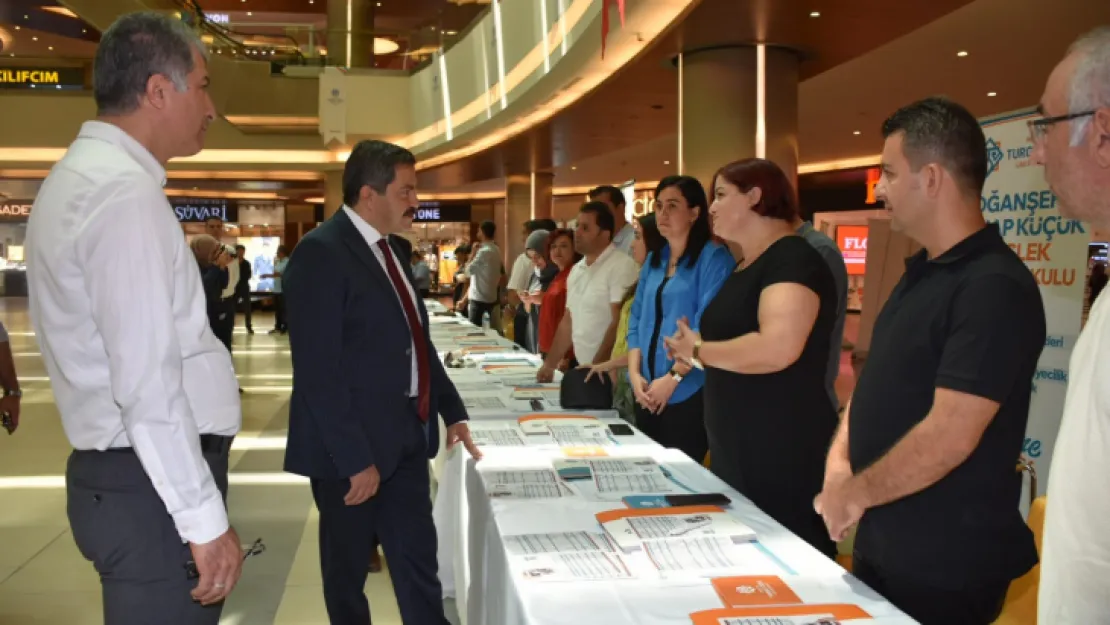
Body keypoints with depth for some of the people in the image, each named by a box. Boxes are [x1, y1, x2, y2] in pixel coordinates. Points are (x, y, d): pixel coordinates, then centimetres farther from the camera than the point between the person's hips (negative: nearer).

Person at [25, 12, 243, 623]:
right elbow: (148, 384, -24)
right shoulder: (125, 190, -18)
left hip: (120, 471, 10)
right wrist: (205, 518, -20)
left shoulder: (83, 175, 14)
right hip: (152, 484, -10)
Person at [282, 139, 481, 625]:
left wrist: (451, 411, 13)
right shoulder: (321, 252, -17)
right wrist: (354, 458, -21)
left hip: (406, 437, 8)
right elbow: (318, 372, -21)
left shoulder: (390, 251, 11)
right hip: (352, 448, -8)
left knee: (419, 561, 14)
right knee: (348, 568, 12)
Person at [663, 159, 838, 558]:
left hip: (782, 455, -10)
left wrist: (698, 350, -16)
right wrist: (692, 353, 5)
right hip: (737, 450, 10)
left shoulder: (792, 260, -16)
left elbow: (777, 349, -31)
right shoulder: (746, 267, 14)